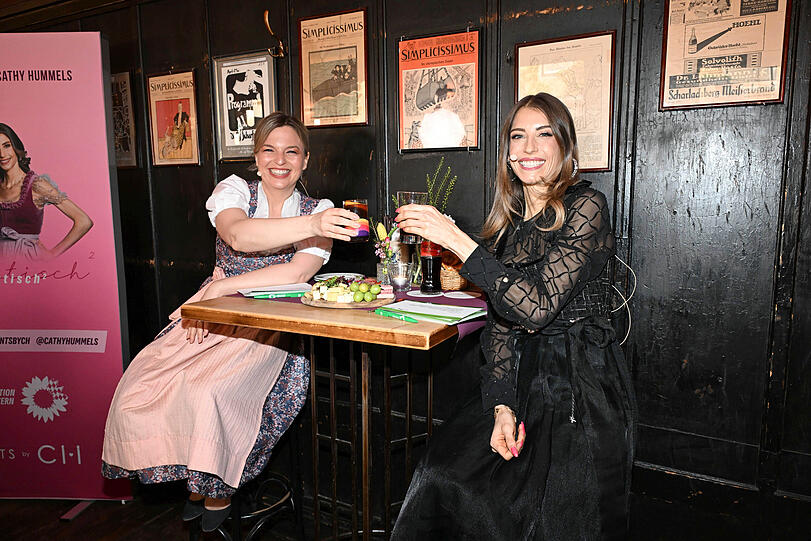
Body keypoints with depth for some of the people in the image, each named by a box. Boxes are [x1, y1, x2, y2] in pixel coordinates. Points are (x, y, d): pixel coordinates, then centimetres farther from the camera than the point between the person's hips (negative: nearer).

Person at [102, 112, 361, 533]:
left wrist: (221, 287, -22)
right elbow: (238, 235, -24)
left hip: (270, 328, -3)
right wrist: (311, 224, -38)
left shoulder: (320, 212, 0)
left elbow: (297, 273, -18)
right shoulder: (234, 190, 0)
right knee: (140, 386, -14)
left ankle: (217, 492, 3)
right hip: (210, 319, 3)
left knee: (209, 394, -27)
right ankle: (194, 480, 12)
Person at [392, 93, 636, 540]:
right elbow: (499, 325, 7)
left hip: (581, 386, -5)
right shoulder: (508, 221, 12)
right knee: (442, 473, -12)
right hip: (520, 380, 5)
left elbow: (537, 306, -21)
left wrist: (455, 239, -22)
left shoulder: (584, 206, -8)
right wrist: (502, 406, -7)